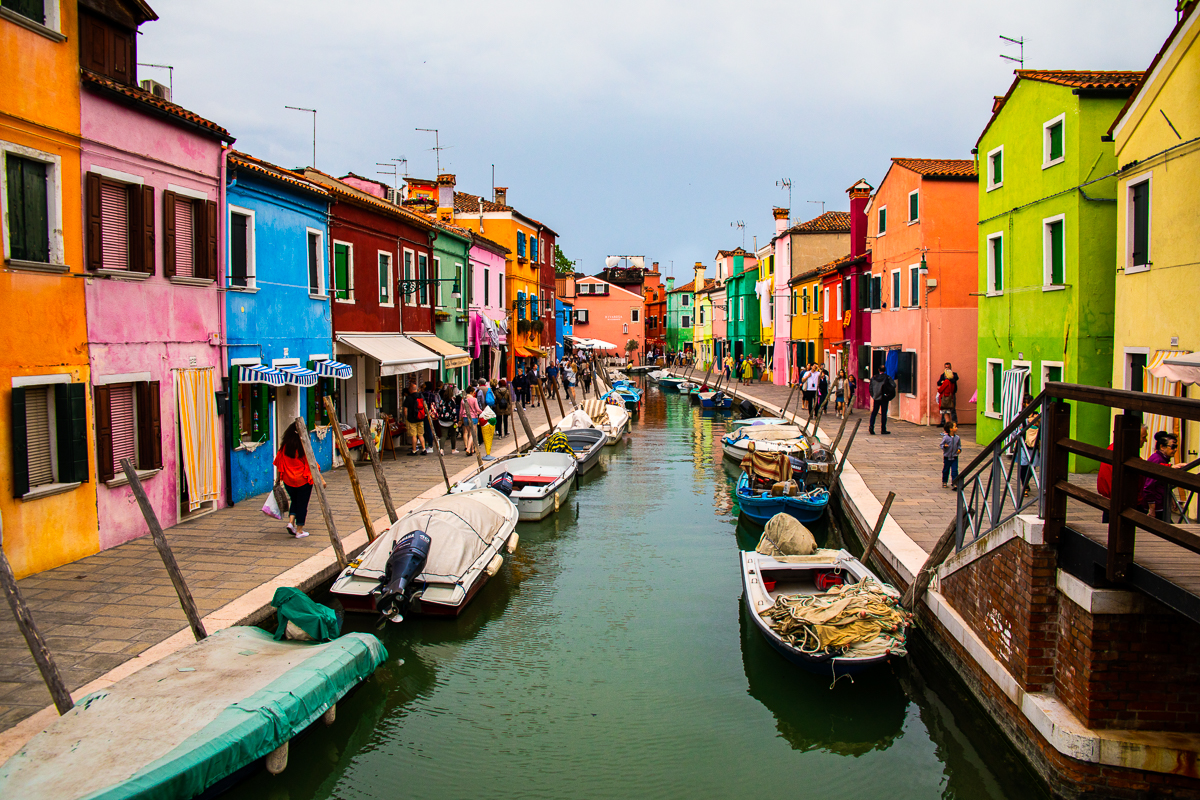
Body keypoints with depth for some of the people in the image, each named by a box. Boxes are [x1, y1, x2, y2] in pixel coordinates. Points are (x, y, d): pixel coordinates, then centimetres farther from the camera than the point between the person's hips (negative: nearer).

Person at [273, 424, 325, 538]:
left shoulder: (283, 447, -3)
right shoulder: (304, 447, -14)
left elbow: (278, 464, 5)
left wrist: (278, 479, 17)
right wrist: (321, 479, -7)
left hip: (288, 481, 4)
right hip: (303, 481, -4)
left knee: (295, 501, 24)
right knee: (302, 504, 7)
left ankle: (291, 522, 6)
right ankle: (299, 531, 10)